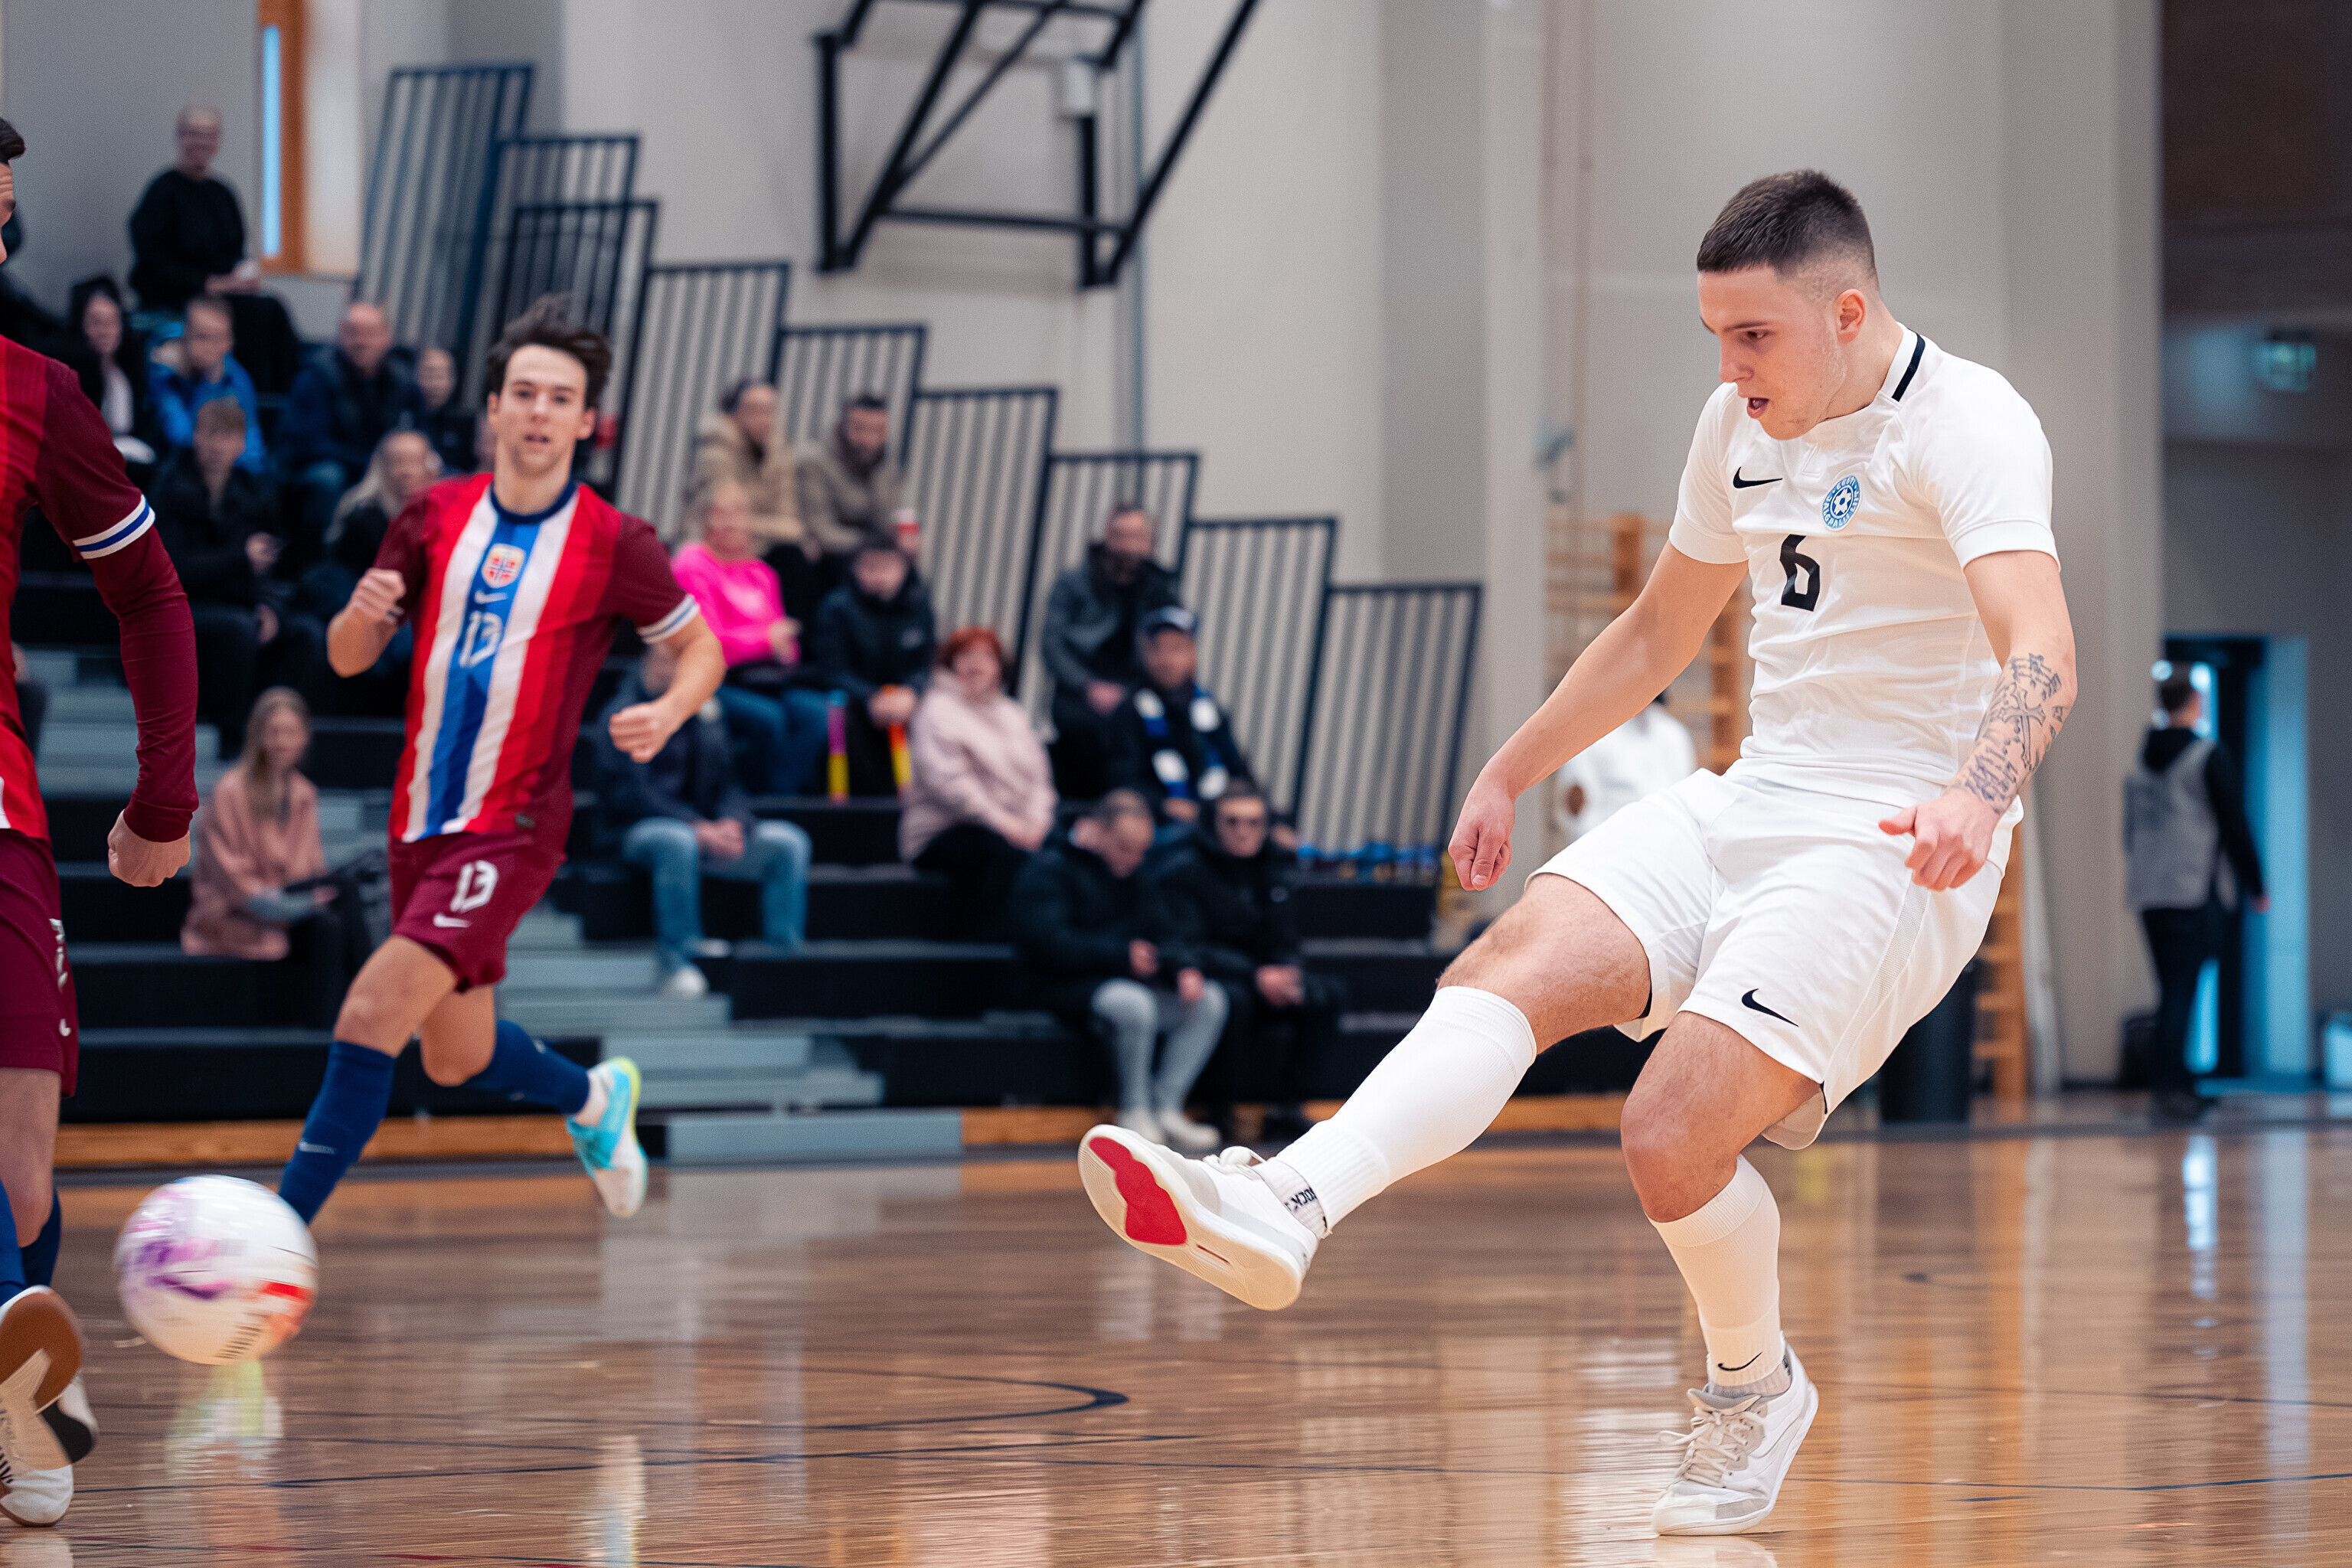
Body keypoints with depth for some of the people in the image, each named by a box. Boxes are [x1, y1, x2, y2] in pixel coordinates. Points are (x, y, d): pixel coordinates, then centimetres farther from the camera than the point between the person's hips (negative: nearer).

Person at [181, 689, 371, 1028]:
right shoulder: (231, 792, -11)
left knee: (352, 921, -24)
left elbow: (310, 867, 15)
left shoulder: (303, 794, 11)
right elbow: (230, 876, -12)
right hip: (235, 919, -6)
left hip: (290, 905, 6)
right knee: (326, 930, -30)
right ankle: (317, 1029, -27)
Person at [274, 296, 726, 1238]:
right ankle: (594, 1099, 49)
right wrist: (362, 614, -16)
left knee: (371, 1015, -21)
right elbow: (347, 660, 8)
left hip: (513, 828, -5)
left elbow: (701, 647, 6)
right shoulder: (435, 518, 3)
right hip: (422, 817, 5)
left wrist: (670, 710, -15)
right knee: (458, 1061, 17)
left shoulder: (613, 545, -7)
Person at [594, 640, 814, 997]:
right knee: (678, 842, -41)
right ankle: (677, 963, -32)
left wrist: (731, 822, -14)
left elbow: (725, 781, 10)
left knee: (789, 842, -10)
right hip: (636, 831, -6)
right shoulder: (624, 712, -8)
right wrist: (699, 829, -26)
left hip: (706, 831, 7)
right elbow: (632, 794, -17)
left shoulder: (705, 711, 13)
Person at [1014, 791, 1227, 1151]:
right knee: (1134, 1004, -37)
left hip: (1132, 982, 8)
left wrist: (1184, 968, -9)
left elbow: (1162, 933, 15)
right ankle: (1135, 1112, -21)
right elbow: (1047, 945, -20)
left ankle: (1167, 1107, -16)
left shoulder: (1132, 874, 20)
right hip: (1072, 987, -8)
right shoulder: (1048, 871, -6)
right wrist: (1122, 955, -22)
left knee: (1210, 1000, -11)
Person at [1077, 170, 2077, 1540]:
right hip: (1752, 802, 7)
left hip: (1896, 847, -7)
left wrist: (1979, 792, -47)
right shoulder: (1744, 427, 13)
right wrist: (1513, 774, 28)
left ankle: (1755, 1385, 9)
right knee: (1515, 965, -19)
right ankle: (1287, 1211, -38)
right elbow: (1660, 633, 28)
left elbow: (2041, 650, -28)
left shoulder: (1966, 425, -13)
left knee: (1673, 1139, -20)